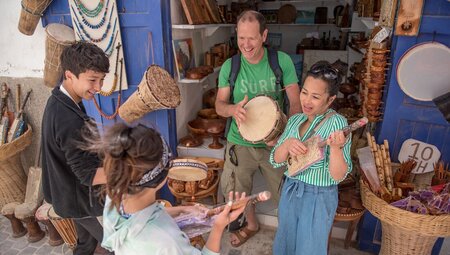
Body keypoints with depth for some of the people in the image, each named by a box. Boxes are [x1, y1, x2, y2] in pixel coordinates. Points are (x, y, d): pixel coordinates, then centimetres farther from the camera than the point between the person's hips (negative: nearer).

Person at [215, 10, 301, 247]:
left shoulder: (282, 61, -10)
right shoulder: (229, 66, -6)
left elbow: (296, 103, -8)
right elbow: (219, 105, -4)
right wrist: (232, 109, -28)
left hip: (275, 143, -1)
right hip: (240, 143, 2)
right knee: (238, 190, 17)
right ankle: (251, 224, 49)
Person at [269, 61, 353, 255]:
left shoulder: (336, 123, -17)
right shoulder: (295, 120, 0)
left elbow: (338, 176, -21)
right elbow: (275, 161, -2)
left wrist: (335, 147, -38)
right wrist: (287, 144, -21)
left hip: (318, 198, -5)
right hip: (289, 192, 6)